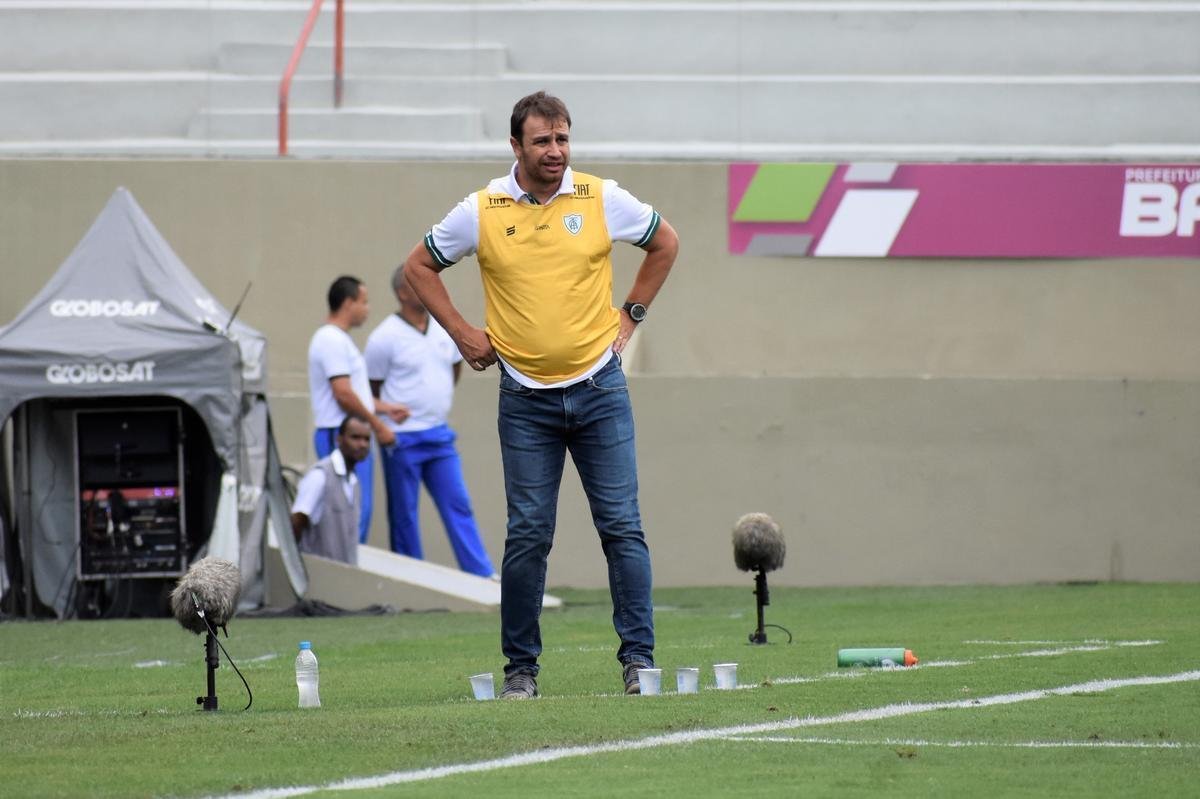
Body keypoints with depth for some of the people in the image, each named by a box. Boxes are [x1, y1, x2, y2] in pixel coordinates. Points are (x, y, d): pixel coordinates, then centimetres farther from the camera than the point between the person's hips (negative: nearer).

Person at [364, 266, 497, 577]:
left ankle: (483, 578, 1)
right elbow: (371, 389, -3)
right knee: (404, 516, 2)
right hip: (403, 440, -5)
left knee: (458, 506, 2)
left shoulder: (445, 329, 4)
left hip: (439, 436, 5)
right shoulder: (385, 338, -12)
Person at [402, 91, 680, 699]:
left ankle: (639, 658, 0)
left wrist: (630, 315, 11)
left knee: (622, 527, -3)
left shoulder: (602, 199, 0)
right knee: (527, 535, -1)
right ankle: (520, 667, 6)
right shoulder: (481, 212, -2)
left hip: (598, 387, 0)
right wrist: (463, 334, 6)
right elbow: (419, 267, 12)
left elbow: (664, 243, 16)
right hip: (525, 398, 0)